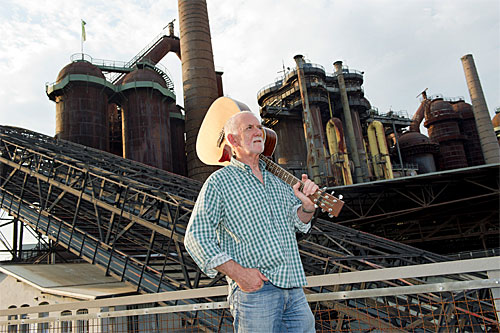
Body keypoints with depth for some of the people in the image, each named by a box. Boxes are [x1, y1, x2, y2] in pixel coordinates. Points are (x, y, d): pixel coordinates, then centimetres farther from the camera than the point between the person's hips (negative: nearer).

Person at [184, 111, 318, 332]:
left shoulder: (277, 181, 17)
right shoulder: (219, 182, -2)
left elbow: (298, 222, 21)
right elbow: (196, 237, -8)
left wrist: (308, 206, -2)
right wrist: (238, 274, -17)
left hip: (294, 290, 6)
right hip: (253, 290, -5)